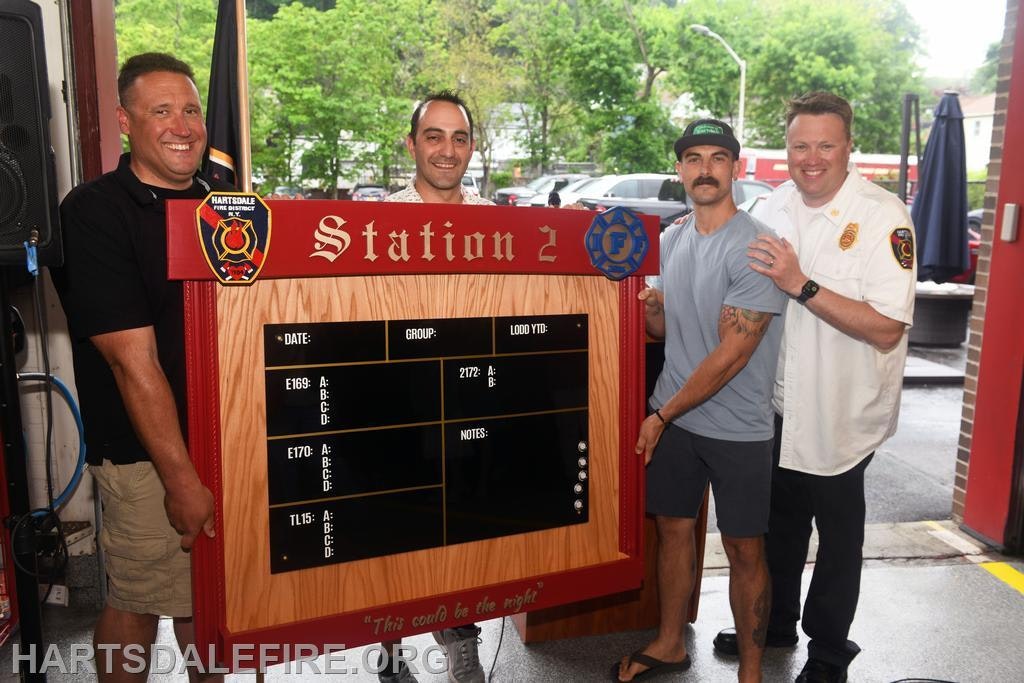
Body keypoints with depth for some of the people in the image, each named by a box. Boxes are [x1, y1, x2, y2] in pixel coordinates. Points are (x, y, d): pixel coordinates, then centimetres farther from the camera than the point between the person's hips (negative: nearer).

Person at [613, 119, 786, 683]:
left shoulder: (754, 247, -17)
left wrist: (662, 415, -13)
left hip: (737, 428, -6)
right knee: (672, 528, 16)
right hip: (672, 415, 6)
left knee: (743, 549, 7)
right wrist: (649, 307, -10)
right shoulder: (671, 240, 6)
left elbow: (731, 354, -19)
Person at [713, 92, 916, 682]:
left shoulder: (883, 216, -19)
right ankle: (775, 621, 44)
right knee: (780, 523, 22)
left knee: (838, 534, 14)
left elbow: (886, 328, -27)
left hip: (840, 412, -6)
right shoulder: (776, 206, 1)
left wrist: (802, 285, -31)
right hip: (781, 402, 6)